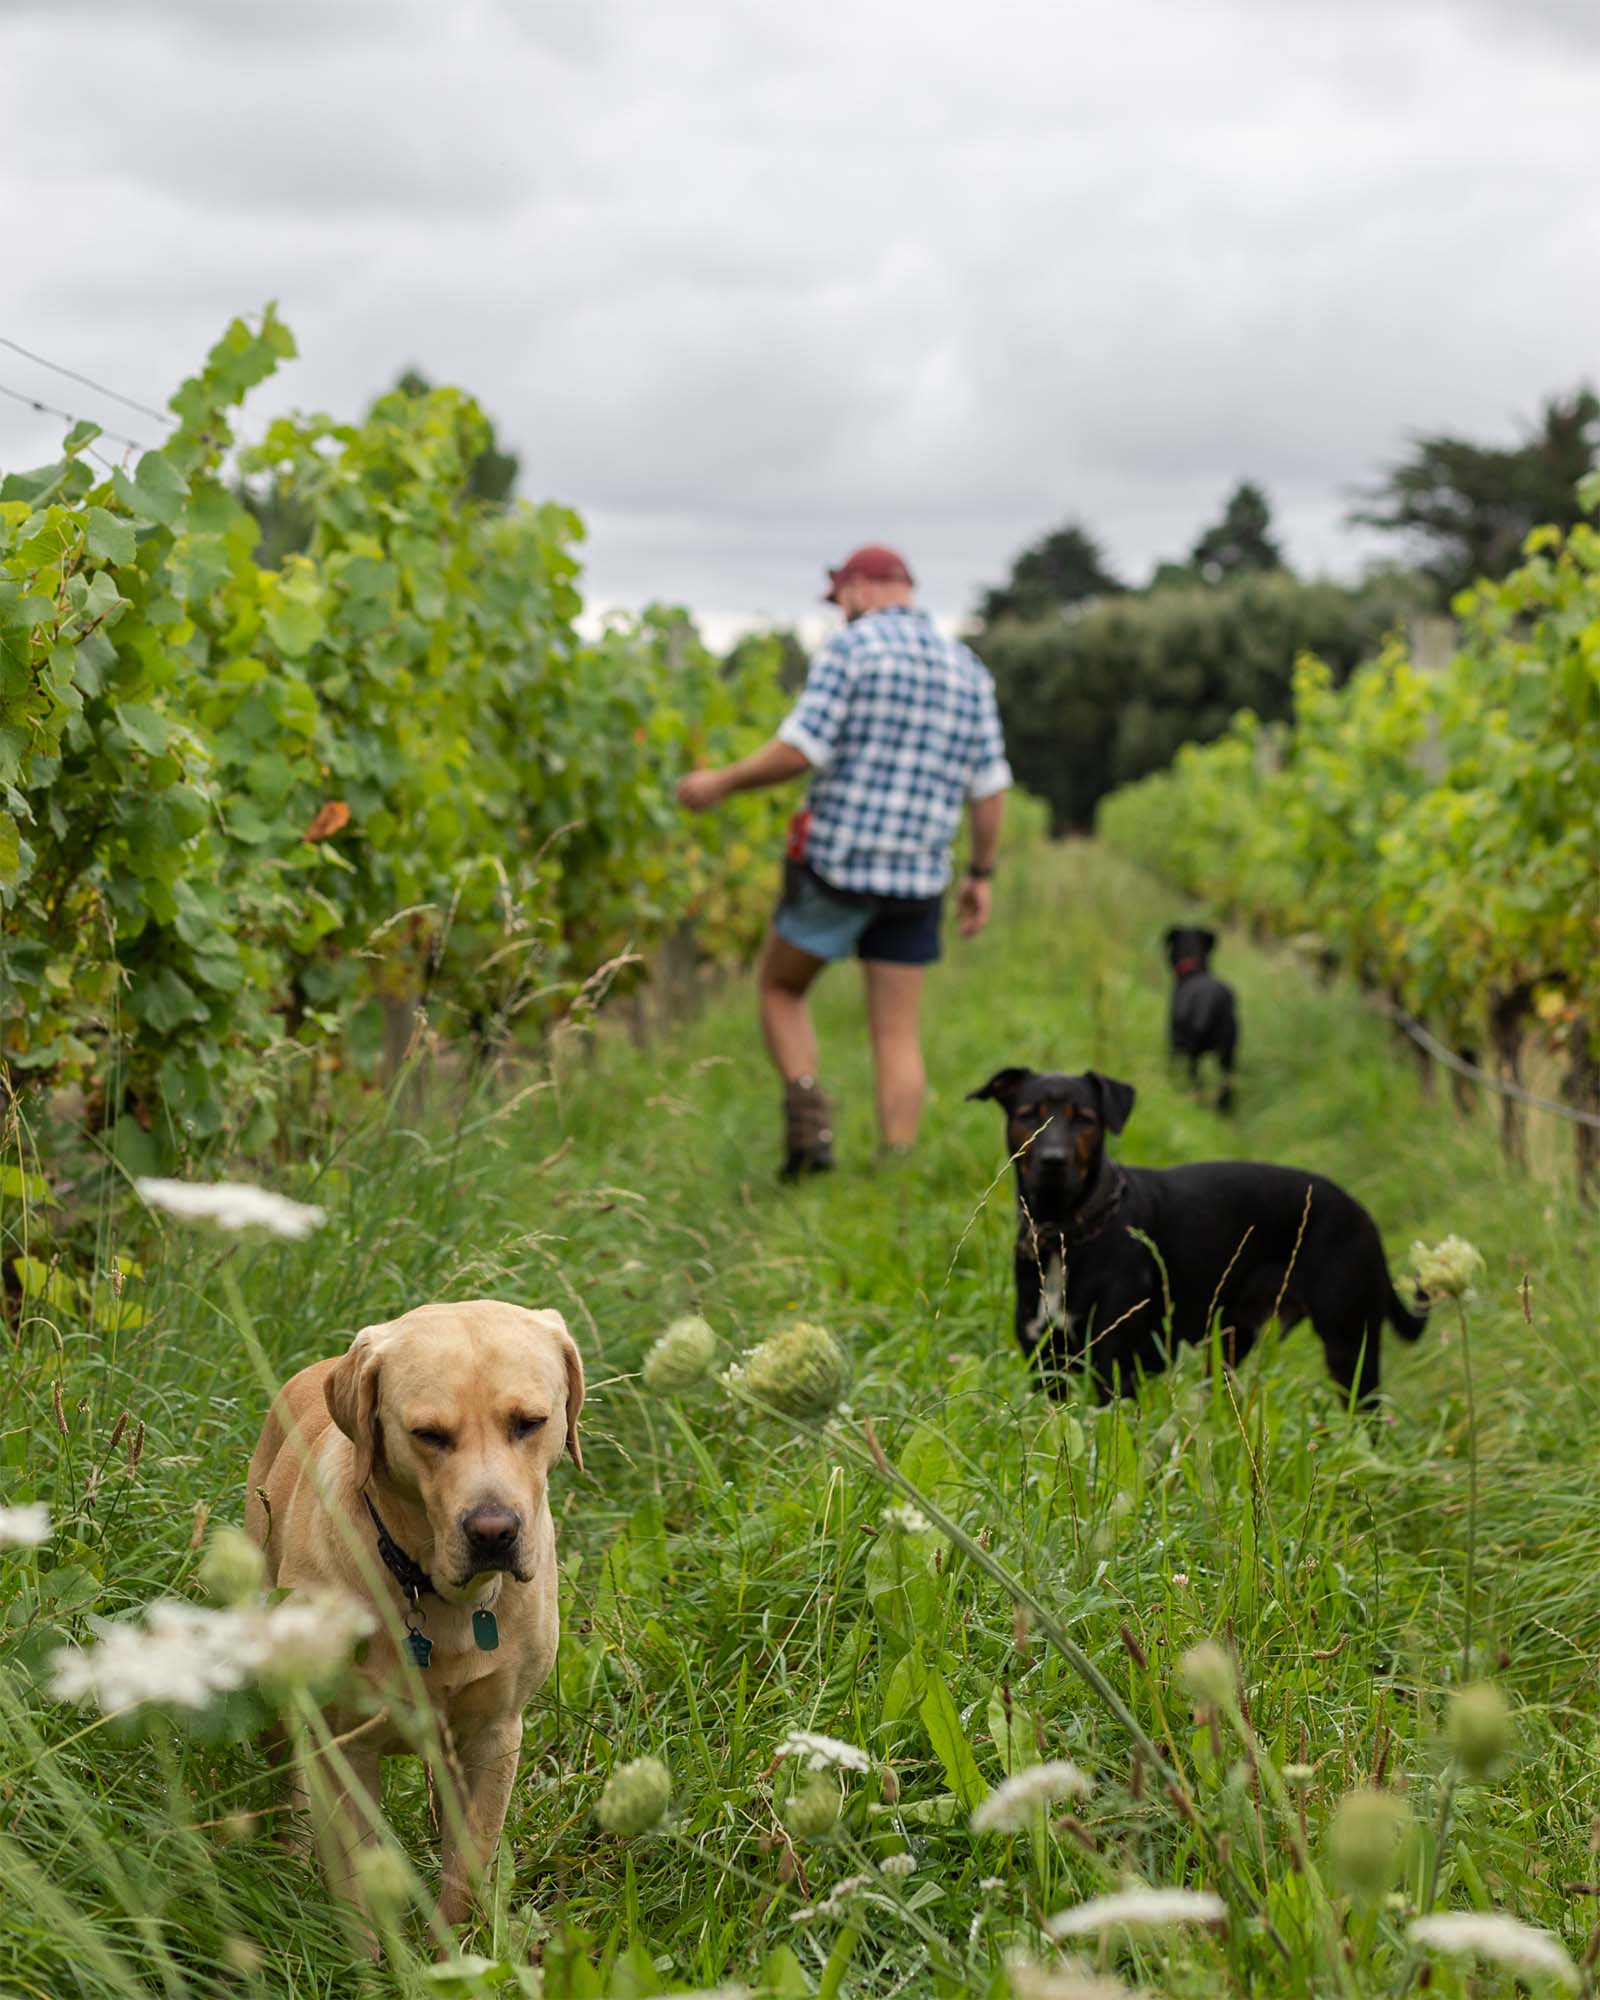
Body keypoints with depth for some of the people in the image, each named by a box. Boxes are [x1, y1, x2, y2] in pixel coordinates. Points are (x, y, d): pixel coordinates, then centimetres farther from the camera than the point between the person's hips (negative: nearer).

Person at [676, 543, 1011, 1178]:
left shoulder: (851, 648, -6)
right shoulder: (967, 668, 10)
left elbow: (799, 750, -15)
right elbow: (990, 786, 8)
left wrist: (722, 782, -1)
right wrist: (981, 874, 17)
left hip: (837, 862, -4)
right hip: (918, 878, 4)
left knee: (780, 987, 16)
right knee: (897, 1035, 7)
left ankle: (807, 1106, -6)